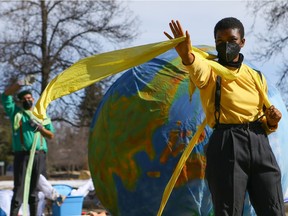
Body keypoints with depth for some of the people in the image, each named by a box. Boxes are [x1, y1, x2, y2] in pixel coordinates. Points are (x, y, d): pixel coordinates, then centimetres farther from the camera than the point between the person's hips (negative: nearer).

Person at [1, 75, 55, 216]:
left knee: (34, 189, 7)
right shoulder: (16, 112, 12)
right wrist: (21, 83, -4)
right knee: (19, 188, -9)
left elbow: (51, 135, 17)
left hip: (39, 155, 3)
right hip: (22, 155, -2)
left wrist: (40, 128, -2)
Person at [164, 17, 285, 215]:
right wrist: (187, 56, -46)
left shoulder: (257, 78, 19)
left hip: (260, 144, 4)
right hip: (227, 144, -4)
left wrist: (271, 121, 1)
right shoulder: (211, 69, 4)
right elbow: (199, 71, -23)